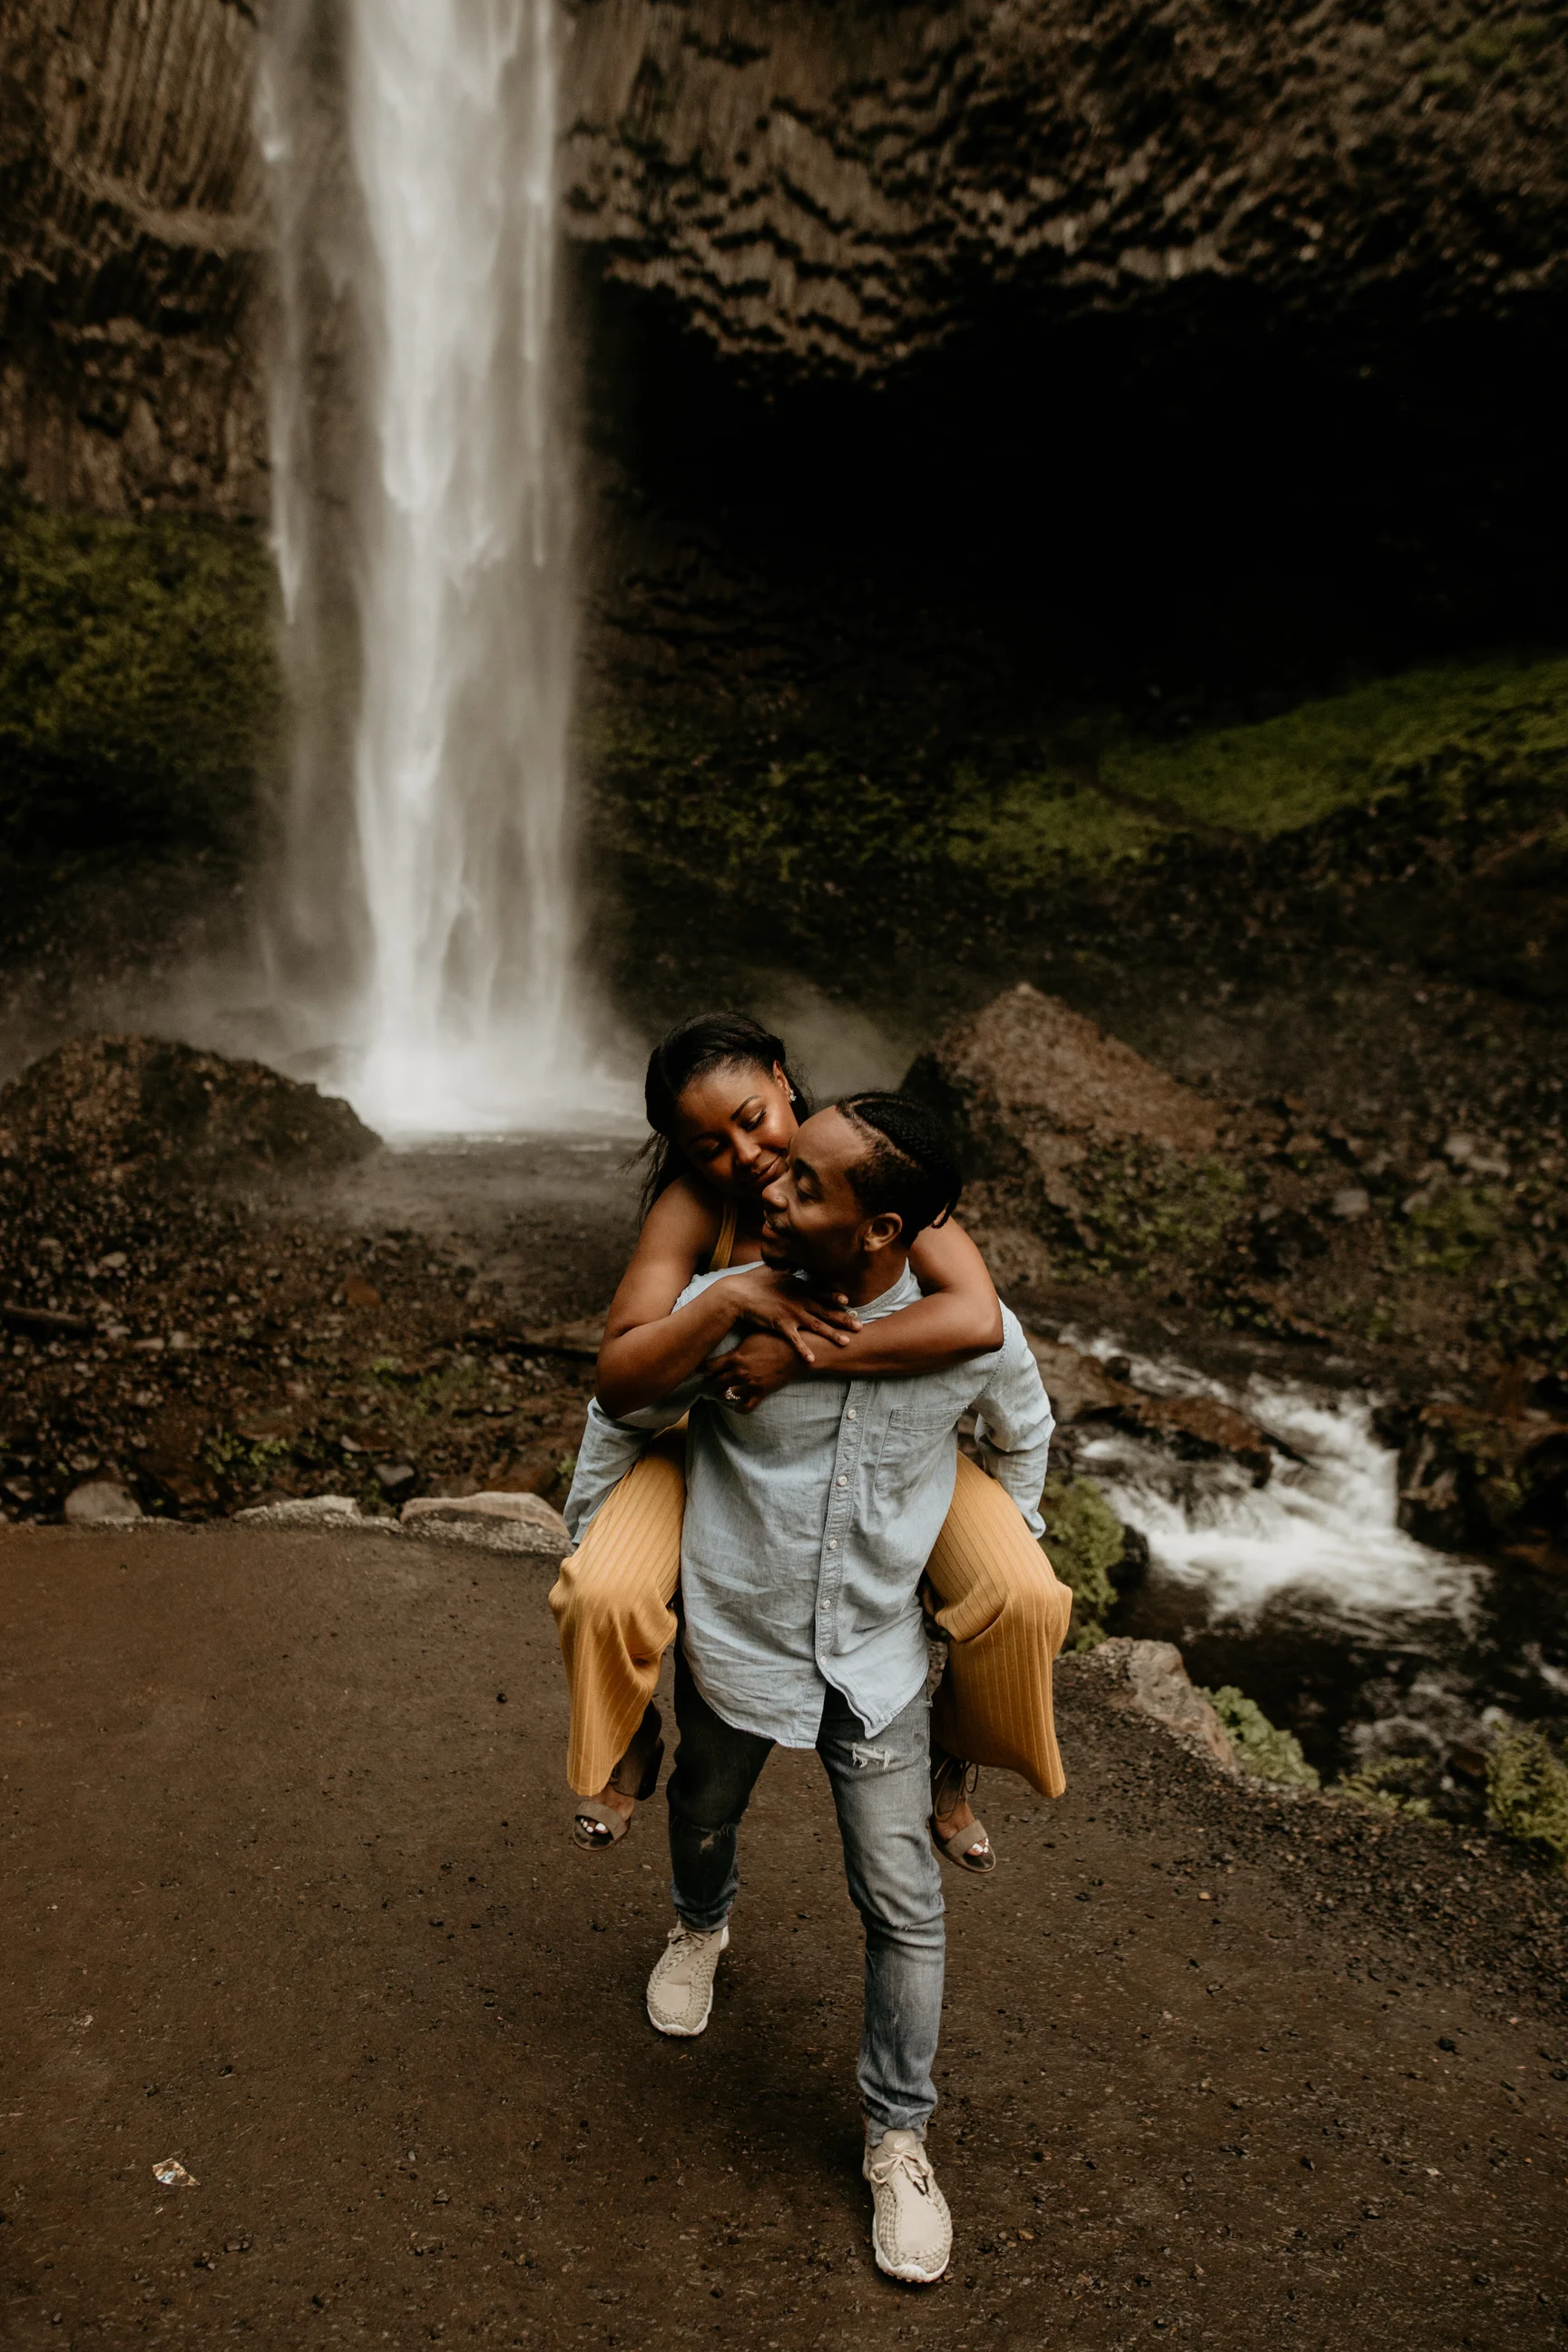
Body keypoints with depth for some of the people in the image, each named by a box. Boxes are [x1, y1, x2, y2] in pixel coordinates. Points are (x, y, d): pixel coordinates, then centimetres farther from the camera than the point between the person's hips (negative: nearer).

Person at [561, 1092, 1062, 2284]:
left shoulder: (973, 1336, -22)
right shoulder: (722, 1311, -24)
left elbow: (1023, 1430, 3)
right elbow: (622, 1418, -4)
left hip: (877, 1660, 0)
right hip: (732, 1642, 1)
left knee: (905, 1908, 7)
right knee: (705, 1816, 28)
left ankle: (898, 2134, 34)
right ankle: (702, 1925, 65)